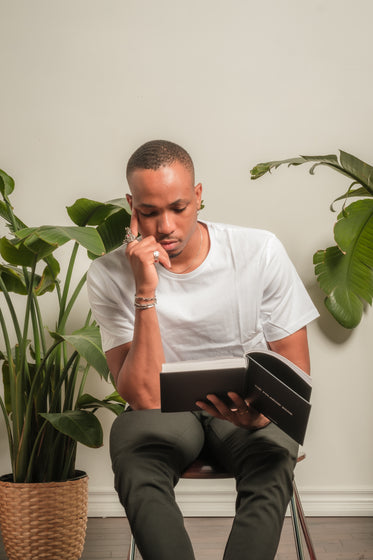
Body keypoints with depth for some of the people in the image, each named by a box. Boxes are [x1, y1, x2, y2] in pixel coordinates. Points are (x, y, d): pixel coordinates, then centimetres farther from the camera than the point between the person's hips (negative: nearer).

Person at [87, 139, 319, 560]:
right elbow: (144, 398, -19)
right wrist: (145, 291, -28)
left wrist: (262, 412, -29)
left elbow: (296, 369, -5)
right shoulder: (109, 276, -12)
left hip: (247, 411, 1)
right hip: (164, 410, 0)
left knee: (271, 461, -33)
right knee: (134, 461, -34)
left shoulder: (261, 252, -11)